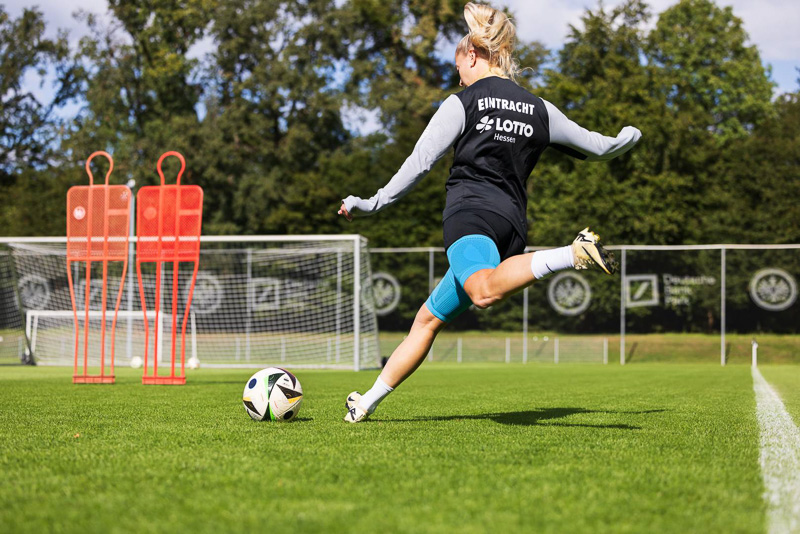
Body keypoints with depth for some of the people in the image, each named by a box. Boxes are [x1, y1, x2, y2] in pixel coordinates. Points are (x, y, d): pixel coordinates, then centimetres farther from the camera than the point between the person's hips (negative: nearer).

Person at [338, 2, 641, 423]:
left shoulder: (461, 104, 7)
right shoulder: (539, 110, 20)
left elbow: (419, 163, 0)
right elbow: (597, 147, 28)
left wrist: (373, 204, 9)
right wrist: (629, 137, 50)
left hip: (471, 212, -7)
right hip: (513, 223, 7)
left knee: (486, 292, -39)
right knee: (428, 319, 16)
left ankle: (573, 254, -55)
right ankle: (367, 403, 18)